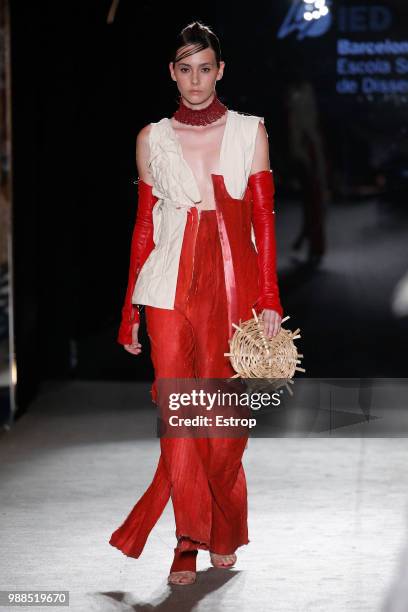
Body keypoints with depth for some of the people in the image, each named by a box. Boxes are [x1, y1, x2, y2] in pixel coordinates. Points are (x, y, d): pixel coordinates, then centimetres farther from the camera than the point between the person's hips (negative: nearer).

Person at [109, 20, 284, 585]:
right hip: (171, 284, 0)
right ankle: (189, 539, 2)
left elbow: (264, 220, 4)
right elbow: (145, 226, 9)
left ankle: (223, 535, 19)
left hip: (233, 283, 0)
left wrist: (268, 299, -3)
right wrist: (131, 311, 8)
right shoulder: (153, 139, 8)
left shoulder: (250, 131, 6)